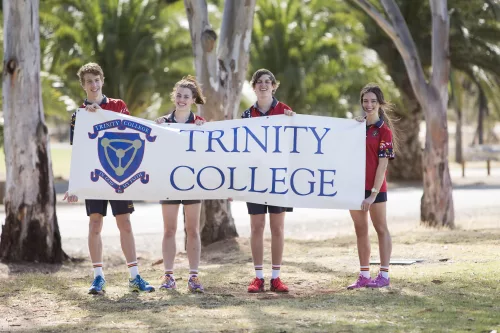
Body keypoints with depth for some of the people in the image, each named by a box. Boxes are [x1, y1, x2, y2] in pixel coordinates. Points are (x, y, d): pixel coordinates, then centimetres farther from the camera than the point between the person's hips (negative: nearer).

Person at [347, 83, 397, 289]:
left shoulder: (384, 131, -7)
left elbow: (382, 164, -11)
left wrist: (374, 193, -17)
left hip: (375, 188, -6)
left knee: (381, 228, 2)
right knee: (360, 230, 10)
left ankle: (384, 275, 6)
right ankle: (364, 276, 16)